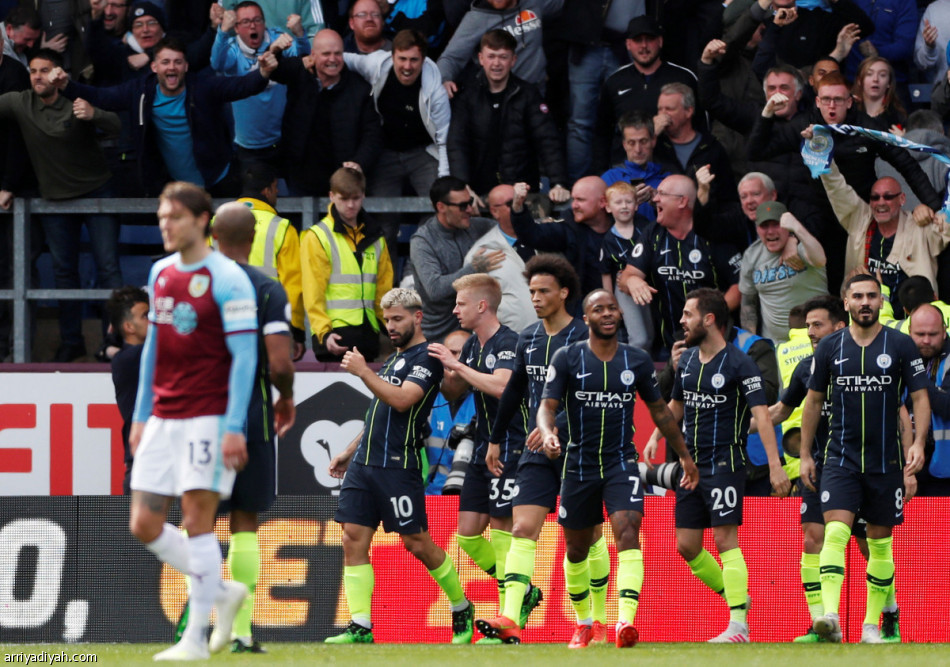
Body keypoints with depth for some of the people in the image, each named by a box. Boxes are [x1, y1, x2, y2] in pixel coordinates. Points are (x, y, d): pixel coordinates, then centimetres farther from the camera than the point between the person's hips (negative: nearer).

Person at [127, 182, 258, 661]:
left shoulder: (226, 279, -9)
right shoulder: (160, 273, 12)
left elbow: (244, 356, -12)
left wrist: (234, 428, -18)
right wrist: (141, 415, 19)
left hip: (208, 418, -7)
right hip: (163, 419, 7)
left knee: (197, 519, -9)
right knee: (144, 526, 3)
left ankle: (195, 639, -4)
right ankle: (223, 591, 20)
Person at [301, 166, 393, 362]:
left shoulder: (375, 239, 17)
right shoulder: (317, 237, 0)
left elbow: (384, 290, 18)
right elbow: (313, 294, -6)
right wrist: (324, 332, -17)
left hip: (368, 333, 5)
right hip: (334, 336, -5)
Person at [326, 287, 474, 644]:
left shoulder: (426, 358, -6)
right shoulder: (392, 358, 21)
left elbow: (402, 400, -20)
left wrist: (363, 371, -17)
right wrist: (349, 452, 26)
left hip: (398, 464, -8)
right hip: (364, 463, 8)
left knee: (416, 541, -2)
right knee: (354, 539, -3)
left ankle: (462, 608, 18)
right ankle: (360, 627, -6)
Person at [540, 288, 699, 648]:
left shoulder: (637, 360, 4)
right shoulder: (567, 358, -1)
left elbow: (659, 409, 15)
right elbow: (548, 405, -6)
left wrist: (684, 455, 19)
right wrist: (547, 433, -29)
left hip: (621, 463, 0)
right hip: (579, 465, 0)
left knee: (628, 532, -21)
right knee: (576, 548, 10)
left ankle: (625, 620, -33)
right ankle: (583, 622, 32)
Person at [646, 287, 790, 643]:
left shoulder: (739, 364, -12)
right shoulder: (687, 360, 10)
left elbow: (761, 414, -18)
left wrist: (774, 464, -25)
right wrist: (656, 437, 13)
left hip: (725, 462, -8)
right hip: (692, 463, 8)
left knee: (725, 538, -12)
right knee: (686, 545, 6)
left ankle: (738, 625, -11)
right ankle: (735, 597, 25)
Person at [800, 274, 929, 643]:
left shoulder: (901, 345, 0)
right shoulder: (829, 347, 4)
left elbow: (920, 397, 1)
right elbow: (813, 401, 12)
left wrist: (918, 443, -14)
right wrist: (805, 454, 10)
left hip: (886, 459, 0)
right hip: (841, 457, 0)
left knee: (880, 543, 6)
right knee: (835, 532, -18)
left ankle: (872, 624, 16)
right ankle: (830, 616, -31)